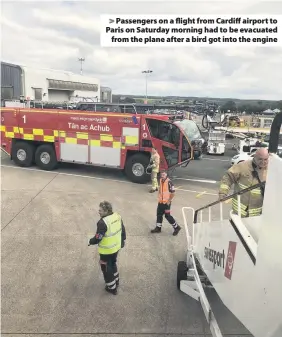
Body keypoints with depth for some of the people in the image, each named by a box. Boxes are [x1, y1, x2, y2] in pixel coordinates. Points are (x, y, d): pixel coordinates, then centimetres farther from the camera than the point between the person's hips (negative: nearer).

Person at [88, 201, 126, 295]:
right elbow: (123, 230, 4)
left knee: (107, 268, 14)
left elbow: (98, 238, -25)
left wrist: (90, 242, -5)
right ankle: (116, 281, 47)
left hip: (106, 250, -7)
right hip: (116, 247, 8)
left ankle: (112, 288, 28)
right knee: (113, 264, 29)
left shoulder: (103, 222, -31)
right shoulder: (118, 216, -8)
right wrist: (123, 240, 20)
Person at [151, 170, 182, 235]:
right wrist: (160, 197, 13)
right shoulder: (161, 180, 4)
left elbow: (173, 193, -19)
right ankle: (158, 228, 29)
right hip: (161, 201, 8)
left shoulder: (169, 182, -21)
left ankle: (176, 227, 17)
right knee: (159, 214, 14)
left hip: (166, 202, -8)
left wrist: (169, 201, -15)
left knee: (167, 215, -1)